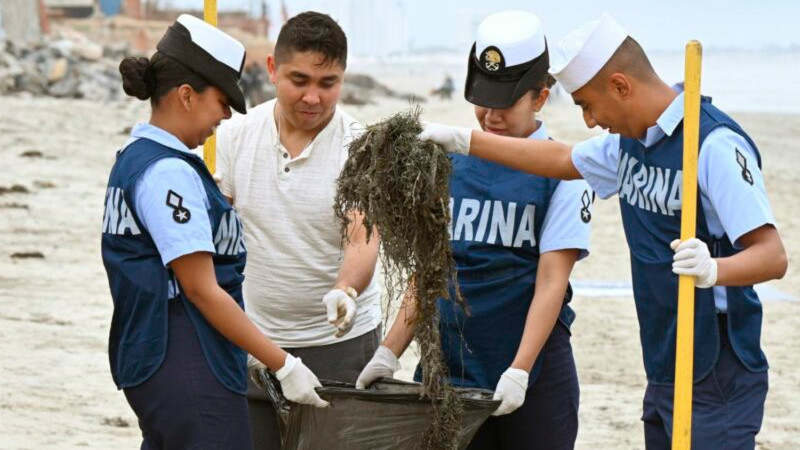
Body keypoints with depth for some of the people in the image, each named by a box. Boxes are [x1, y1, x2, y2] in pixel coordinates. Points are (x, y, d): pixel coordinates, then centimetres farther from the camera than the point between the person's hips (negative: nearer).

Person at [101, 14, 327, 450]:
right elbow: (201, 290, -18)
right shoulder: (169, 173, -16)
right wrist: (283, 365, -15)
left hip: (148, 360, 10)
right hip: (189, 371, -10)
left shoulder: (135, 156, 13)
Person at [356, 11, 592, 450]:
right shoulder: (451, 163, 9)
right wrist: (389, 353, 3)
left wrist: (519, 372, -20)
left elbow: (551, 281, -11)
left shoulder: (561, 170, -4)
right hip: (452, 367, 4)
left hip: (534, 369, -3)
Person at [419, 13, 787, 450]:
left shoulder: (715, 145, -18)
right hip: (663, 374, 9)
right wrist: (465, 141, 28)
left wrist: (714, 269, -44)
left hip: (716, 379, -9)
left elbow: (772, 254, -24)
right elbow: (564, 161, 28)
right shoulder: (632, 141, 10)